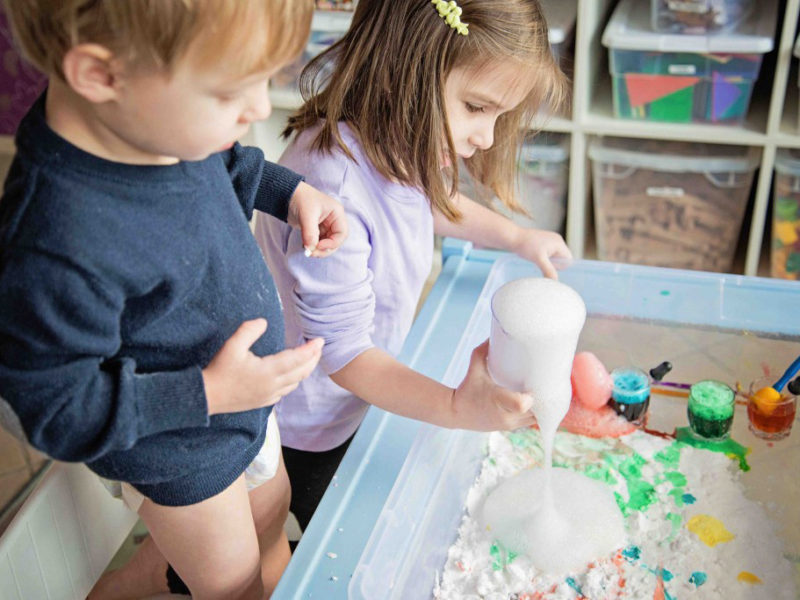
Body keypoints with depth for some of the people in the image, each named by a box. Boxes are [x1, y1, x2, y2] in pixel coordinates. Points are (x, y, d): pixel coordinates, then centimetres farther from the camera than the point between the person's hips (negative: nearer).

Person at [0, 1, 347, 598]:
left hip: (244, 393, 7)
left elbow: (228, 165, 7)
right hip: (180, 456, -7)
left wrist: (289, 190, -9)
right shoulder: (60, 255, -43)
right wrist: (208, 393, -30)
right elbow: (60, 410, -29)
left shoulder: (153, 115, -18)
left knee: (271, 513, 32)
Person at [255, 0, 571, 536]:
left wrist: (516, 237, 11)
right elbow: (341, 352, -34)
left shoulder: (398, 144, -12)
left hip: (365, 393, 8)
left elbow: (435, 201, 15)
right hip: (311, 425, -7)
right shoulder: (333, 190, -40)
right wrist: (457, 407, -43)